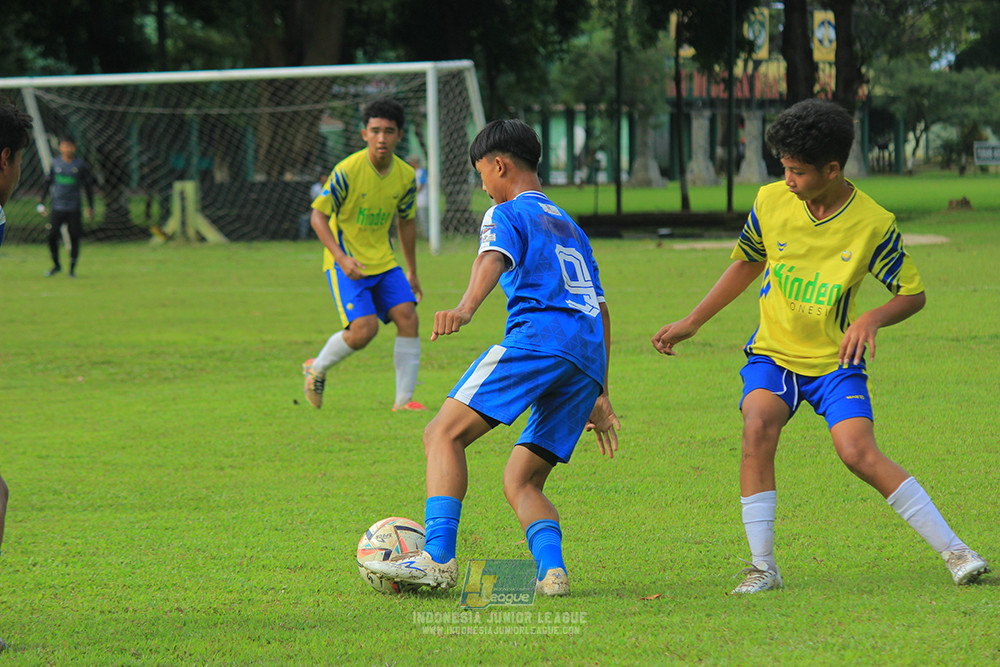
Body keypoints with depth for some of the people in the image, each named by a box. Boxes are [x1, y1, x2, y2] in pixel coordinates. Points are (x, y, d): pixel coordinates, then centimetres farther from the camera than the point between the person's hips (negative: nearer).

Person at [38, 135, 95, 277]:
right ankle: (56, 265, 14)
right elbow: (48, 182, 14)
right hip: (57, 207, 1)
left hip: (74, 208, -1)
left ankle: (72, 269, 11)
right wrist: (41, 201, 10)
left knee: (74, 238, -1)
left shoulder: (80, 165, 1)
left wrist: (90, 207, 7)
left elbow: (88, 186, 8)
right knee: (52, 236, -6)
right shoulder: (55, 163, 6)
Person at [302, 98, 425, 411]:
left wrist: (412, 273, 20)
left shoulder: (405, 176, 0)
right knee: (364, 329, -19)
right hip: (347, 263, -5)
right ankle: (317, 369, 10)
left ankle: (404, 400, -5)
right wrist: (342, 259, -23)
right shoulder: (347, 171, -17)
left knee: (408, 318, -11)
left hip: (384, 262, 5)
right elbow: (318, 216, -12)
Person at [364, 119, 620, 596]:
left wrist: (465, 308, -33)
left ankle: (438, 557, -30)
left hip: (538, 338, -8)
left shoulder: (507, 214, 11)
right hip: (589, 359, 8)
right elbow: (601, 310, 36)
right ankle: (552, 571, -15)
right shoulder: (570, 227, 35)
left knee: (444, 434, -12)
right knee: (521, 482, 11)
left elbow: (494, 259, -13)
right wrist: (598, 395, 39)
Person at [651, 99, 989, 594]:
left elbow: (912, 294, -4)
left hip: (835, 361, -2)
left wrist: (872, 319, -25)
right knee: (758, 424, -26)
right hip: (772, 352, 2)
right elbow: (746, 264, 14)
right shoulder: (771, 202, -5)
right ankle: (762, 566, -20)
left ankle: (953, 551, -8)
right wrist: (691, 322, 16)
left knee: (859, 452, -20)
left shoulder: (873, 224, -13)